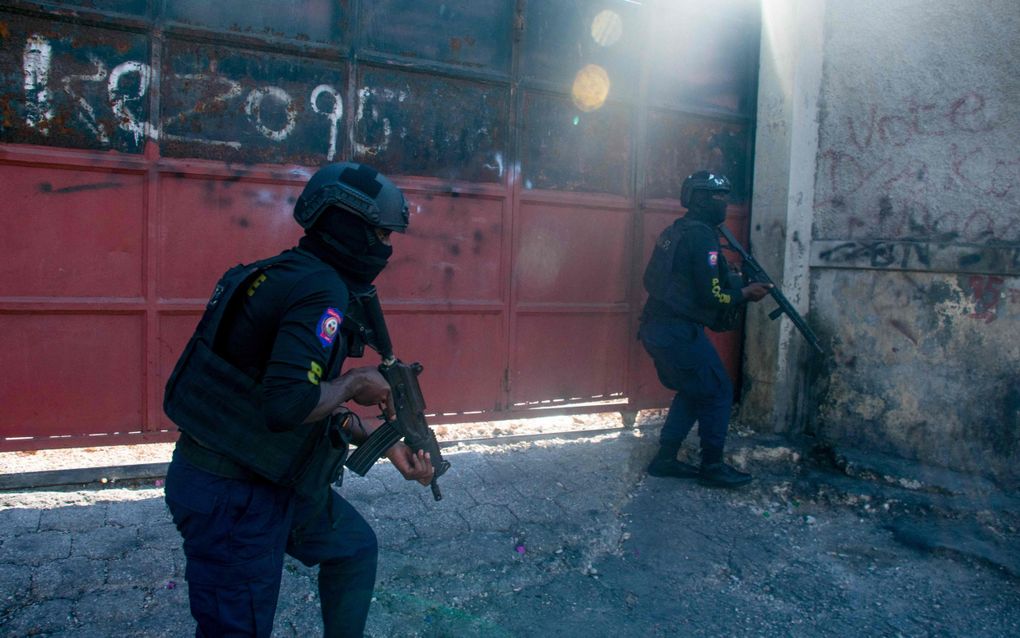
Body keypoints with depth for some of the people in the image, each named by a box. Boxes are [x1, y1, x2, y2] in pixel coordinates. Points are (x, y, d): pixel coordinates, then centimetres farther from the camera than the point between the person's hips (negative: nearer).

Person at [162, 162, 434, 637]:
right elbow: (288, 404, -35)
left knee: (353, 546, 25)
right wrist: (355, 382, -17)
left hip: (270, 479, 10)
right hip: (231, 496, -10)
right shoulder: (321, 289, -22)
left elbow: (315, 400, 15)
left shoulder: (293, 276, 9)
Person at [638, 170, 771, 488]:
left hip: (656, 328, 10)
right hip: (679, 332, -9)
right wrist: (745, 293, 0)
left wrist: (738, 284, 15)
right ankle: (712, 467, 11)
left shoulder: (673, 232, 16)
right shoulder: (701, 235, -14)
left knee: (692, 392, 21)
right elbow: (711, 295, -17)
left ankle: (665, 459, 23)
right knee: (718, 393, 4)